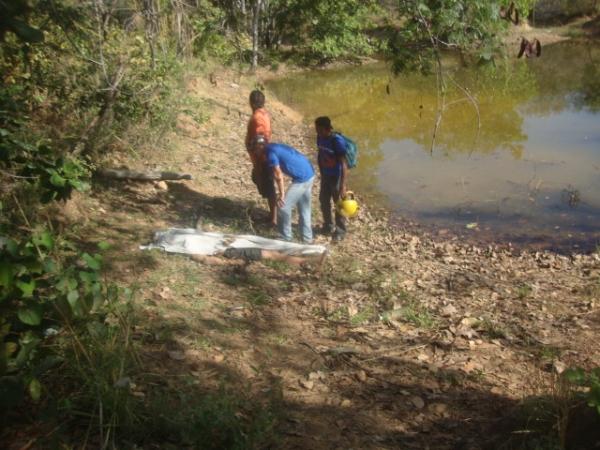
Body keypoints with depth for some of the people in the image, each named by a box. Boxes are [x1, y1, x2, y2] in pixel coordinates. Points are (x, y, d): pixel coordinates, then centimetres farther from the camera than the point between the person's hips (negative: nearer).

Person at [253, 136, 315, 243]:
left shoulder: (270, 152, -11)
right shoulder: (275, 147, 18)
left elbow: (278, 175, -16)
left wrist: (281, 195, -13)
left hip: (301, 178, -9)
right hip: (309, 174, 9)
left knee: (283, 206, -2)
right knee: (304, 208, 17)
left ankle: (285, 238, 7)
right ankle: (307, 238, 24)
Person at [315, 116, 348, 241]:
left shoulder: (337, 141, -28)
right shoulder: (320, 137, -6)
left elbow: (343, 164, -28)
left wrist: (343, 186, -30)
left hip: (337, 176, -7)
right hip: (325, 175, 7)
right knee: (323, 200, 19)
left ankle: (340, 230, 25)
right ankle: (328, 225, 39)